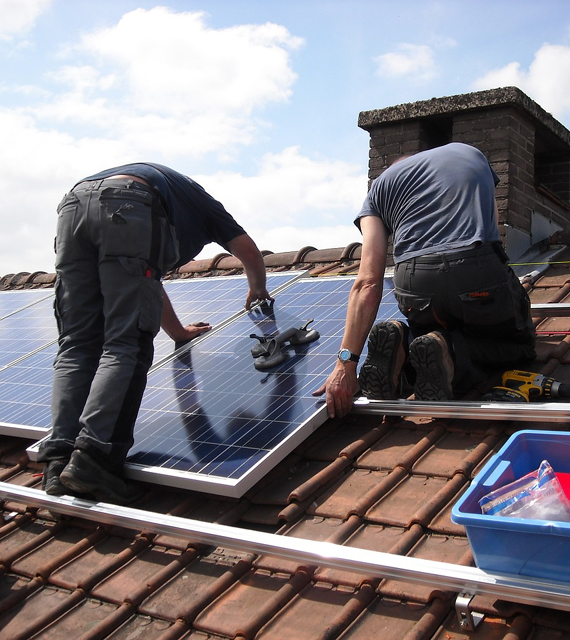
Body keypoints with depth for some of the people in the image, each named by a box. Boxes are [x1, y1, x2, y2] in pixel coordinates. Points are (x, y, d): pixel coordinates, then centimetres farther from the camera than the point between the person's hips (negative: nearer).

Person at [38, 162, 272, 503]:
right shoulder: (198, 199, 37)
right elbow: (248, 250, 34)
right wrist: (258, 290, 56)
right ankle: (93, 456, -23)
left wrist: (179, 332, 63)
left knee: (76, 346, 3)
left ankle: (60, 463, -10)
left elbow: (147, 284, 52)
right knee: (126, 347, -9)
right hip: (128, 208, -6)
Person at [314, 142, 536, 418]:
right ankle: (451, 352, -5)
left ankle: (402, 341, -3)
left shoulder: (381, 184, 21)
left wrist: (346, 362, 2)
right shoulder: (470, 152, 29)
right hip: (481, 275, -1)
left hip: (414, 287, 1)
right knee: (520, 344, 26)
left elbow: (368, 283, 6)